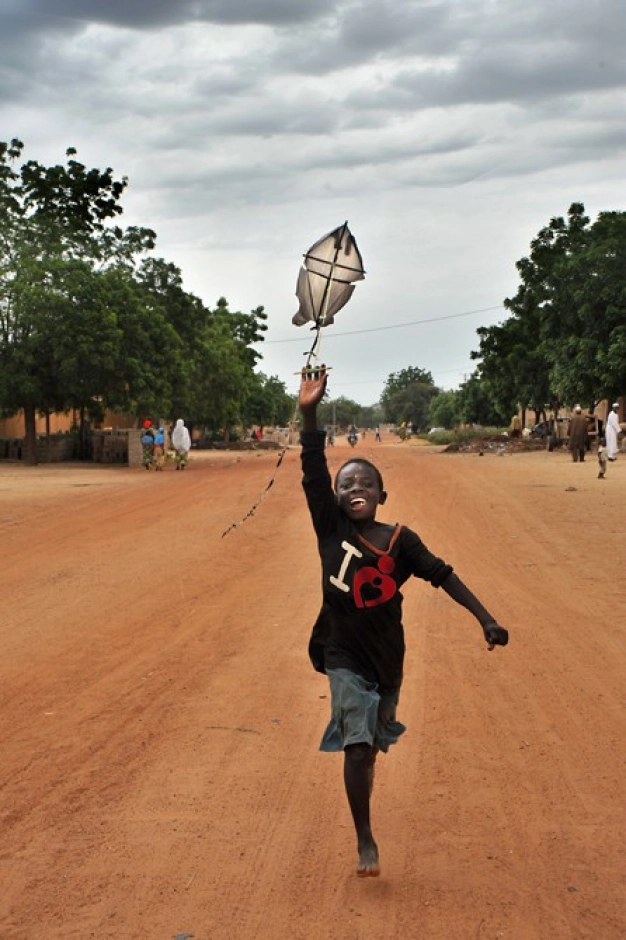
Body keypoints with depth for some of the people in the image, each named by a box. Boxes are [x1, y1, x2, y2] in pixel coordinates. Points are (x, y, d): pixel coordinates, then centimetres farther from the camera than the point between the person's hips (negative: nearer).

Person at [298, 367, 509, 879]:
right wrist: (309, 414, -30)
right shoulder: (331, 529, -9)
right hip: (345, 657, -2)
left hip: (387, 657, 2)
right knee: (357, 743, -12)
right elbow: (312, 475, -19)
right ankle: (365, 839, 1)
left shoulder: (401, 541, -8)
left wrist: (487, 620, -21)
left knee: (376, 739, 18)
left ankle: (365, 765, 54)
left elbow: (443, 576, -11)